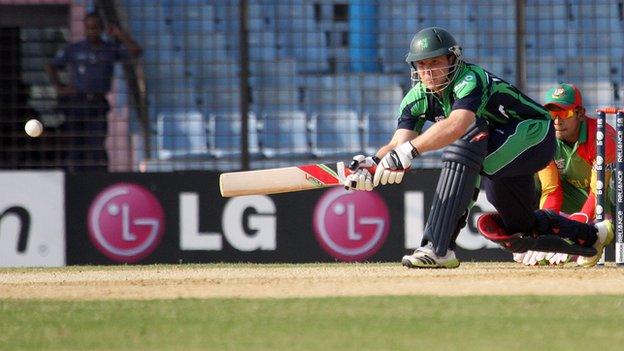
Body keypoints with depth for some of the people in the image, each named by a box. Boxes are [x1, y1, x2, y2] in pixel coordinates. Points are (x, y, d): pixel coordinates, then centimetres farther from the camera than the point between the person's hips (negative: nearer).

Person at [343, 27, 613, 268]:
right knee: (517, 231, 17)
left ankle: (439, 248, -41)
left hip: (535, 137, -9)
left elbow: (457, 125, -50)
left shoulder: (471, 80, -30)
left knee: (466, 139, -35)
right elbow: (399, 142, -18)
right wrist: (373, 165, -40)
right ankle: (591, 237, 45)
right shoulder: (418, 98, -7)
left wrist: (409, 150, -59)